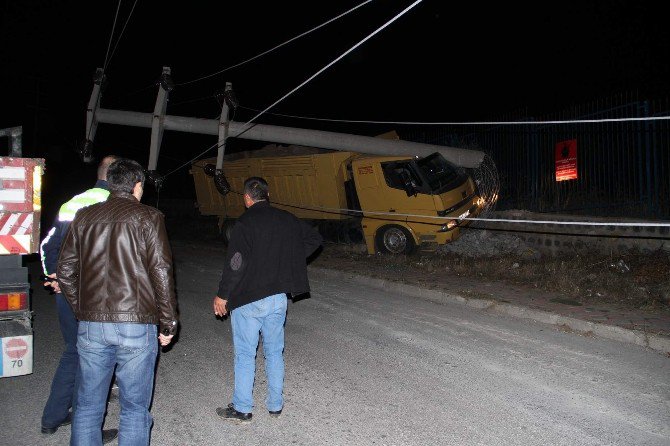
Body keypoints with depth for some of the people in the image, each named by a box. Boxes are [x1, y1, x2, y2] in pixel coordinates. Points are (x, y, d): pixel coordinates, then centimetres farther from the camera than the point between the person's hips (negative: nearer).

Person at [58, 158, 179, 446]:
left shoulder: (85, 217, 8)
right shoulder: (148, 217, -4)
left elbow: (65, 271, 10)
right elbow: (161, 273, -8)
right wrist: (168, 324, -1)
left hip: (91, 327, 4)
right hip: (136, 325, -3)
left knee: (88, 407, 16)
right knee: (134, 409, 9)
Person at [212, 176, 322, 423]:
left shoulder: (245, 223, -14)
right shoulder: (287, 219, 4)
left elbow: (235, 264, -18)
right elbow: (314, 238, 15)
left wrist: (222, 296, -8)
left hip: (248, 300, -5)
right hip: (279, 297, 5)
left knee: (245, 354, 7)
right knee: (274, 352, 16)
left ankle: (241, 409, 17)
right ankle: (275, 404, 25)